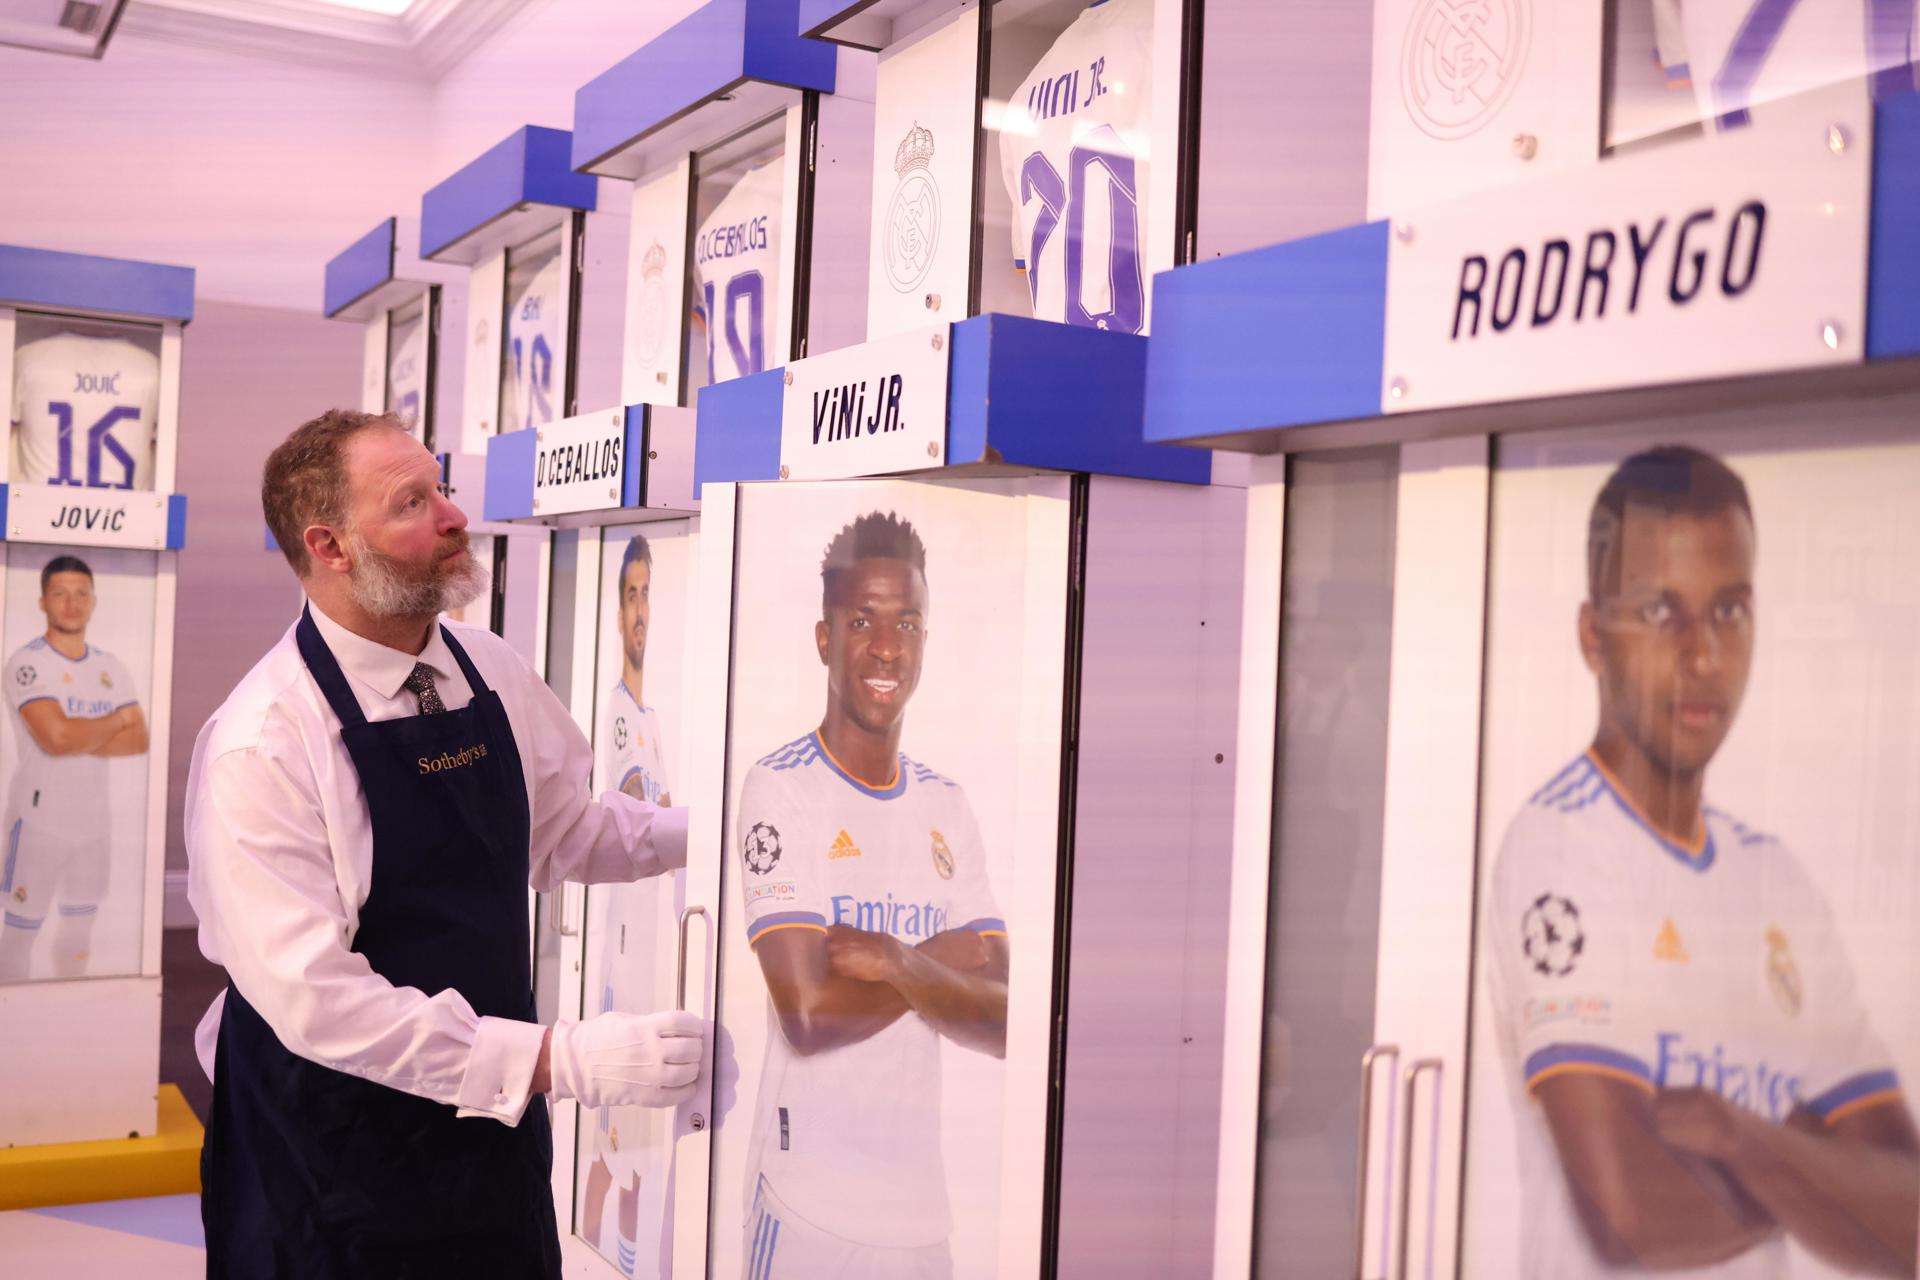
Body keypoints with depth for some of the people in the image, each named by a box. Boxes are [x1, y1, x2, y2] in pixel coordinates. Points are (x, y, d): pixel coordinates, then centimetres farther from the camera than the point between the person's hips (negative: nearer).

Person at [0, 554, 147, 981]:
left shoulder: (110, 667, 9)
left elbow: (139, 739, -1)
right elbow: (56, 736, -24)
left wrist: (81, 740, -16)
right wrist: (115, 723, -8)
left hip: (94, 817, 6)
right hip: (39, 816, -6)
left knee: (80, 922, 15)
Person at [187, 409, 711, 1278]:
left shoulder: (491, 671, -1)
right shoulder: (262, 744, -20)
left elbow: (563, 828, 14)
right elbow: (315, 999, -25)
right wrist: (565, 1061, -30)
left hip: (494, 1122, 6)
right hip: (335, 1165, -5)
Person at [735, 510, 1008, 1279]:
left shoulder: (947, 807, 8)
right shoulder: (780, 788, -9)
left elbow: (1005, 1026, -1)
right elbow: (810, 1012, -18)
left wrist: (901, 965, -17)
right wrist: (943, 963, -5)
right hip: (808, 1205, -5)